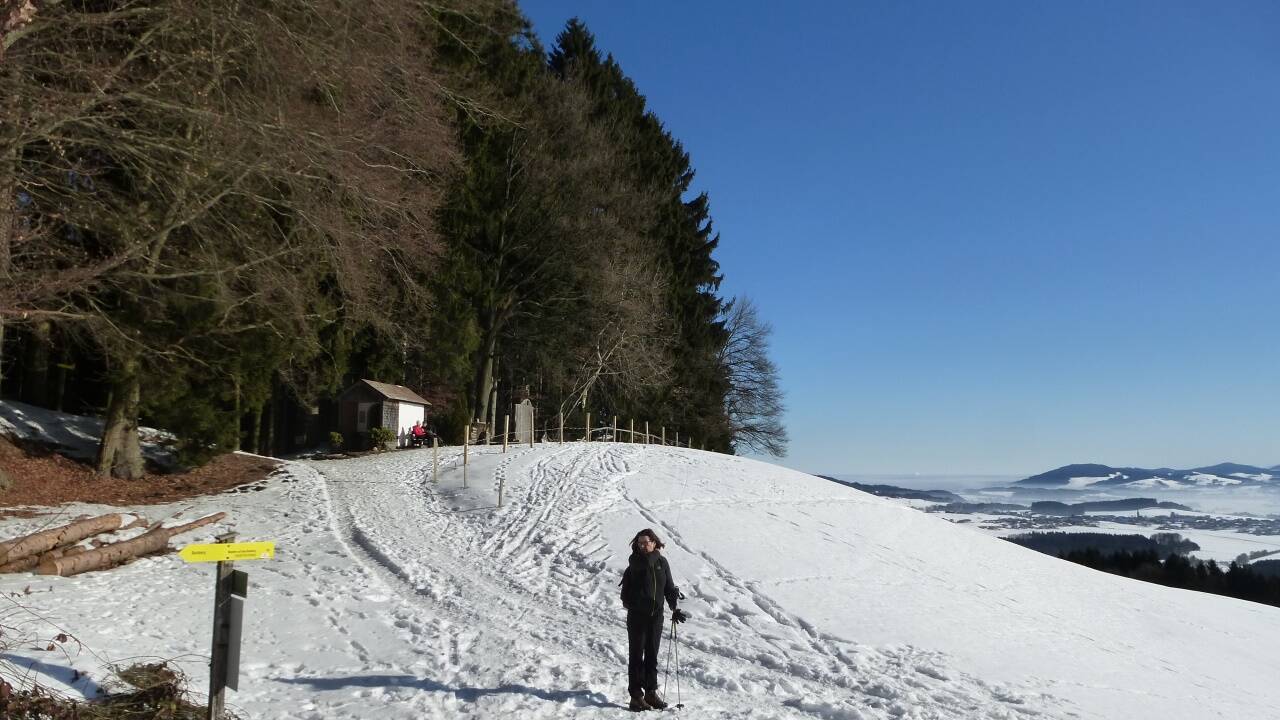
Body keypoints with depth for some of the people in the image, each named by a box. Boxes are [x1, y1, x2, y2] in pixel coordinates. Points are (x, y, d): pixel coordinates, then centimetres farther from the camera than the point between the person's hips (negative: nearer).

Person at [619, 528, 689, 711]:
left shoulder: (662, 562, 3)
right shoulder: (634, 562, -7)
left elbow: (669, 587, 11)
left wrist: (674, 609, 9)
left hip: (656, 615, 3)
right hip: (637, 615, -3)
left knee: (652, 655, 13)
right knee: (636, 655, 3)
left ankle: (651, 691, 23)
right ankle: (636, 694, 10)